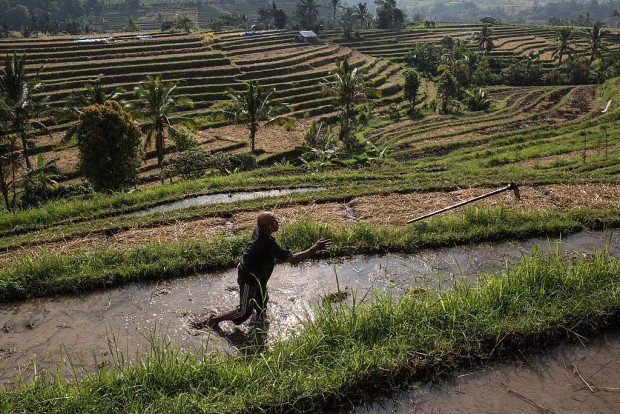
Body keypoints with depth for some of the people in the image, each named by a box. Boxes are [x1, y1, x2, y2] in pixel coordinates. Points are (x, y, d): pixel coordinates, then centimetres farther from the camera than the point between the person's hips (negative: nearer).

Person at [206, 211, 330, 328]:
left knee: (262, 300, 24)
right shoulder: (267, 244, -38)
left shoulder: (258, 231, -12)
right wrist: (315, 248, -36)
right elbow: (292, 259, -39)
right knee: (245, 311, 4)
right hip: (249, 279, -9)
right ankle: (214, 319, 19)